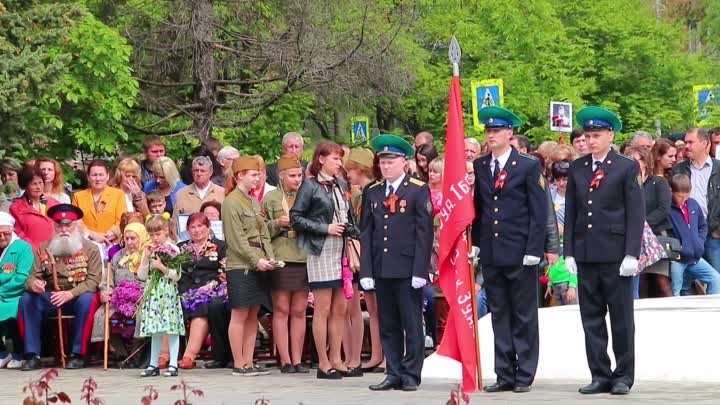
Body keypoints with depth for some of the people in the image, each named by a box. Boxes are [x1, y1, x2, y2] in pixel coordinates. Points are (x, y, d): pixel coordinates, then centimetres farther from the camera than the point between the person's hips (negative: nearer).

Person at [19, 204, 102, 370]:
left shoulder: (91, 249, -1)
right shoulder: (44, 249, 6)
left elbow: (93, 281, -11)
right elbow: (32, 277, 3)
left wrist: (71, 293, -28)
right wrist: (33, 284, -24)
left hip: (78, 297, -3)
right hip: (50, 299, 3)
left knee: (87, 299, -35)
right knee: (26, 299, -22)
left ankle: (78, 354, -26)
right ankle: (32, 355, -20)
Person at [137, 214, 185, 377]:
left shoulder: (173, 250, -4)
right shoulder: (148, 251, 9)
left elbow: (176, 275, -8)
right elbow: (142, 276, 5)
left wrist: (162, 267, -17)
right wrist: (146, 258, -6)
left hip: (168, 293, -4)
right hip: (152, 294, 4)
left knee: (171, 329, -5)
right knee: (155, 331, 9)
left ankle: (173, 365, -1)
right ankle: (154, 365, 13)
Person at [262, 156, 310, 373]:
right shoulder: (271, 198, 6)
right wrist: (278, 223, -12)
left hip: (304, 259, 3)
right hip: (280, 259, -3)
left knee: (299, 311, 4)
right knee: (281, 311, -2)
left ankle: (297, 359, 8)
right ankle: (285, 360, 1)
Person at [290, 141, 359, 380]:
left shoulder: (341, 185, 14)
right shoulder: (310, 186, -5)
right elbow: (295, 217, -8)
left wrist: (350, 229, 2)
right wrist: (326, 229, -14)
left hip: (342, 252, 6)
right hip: (321, 253, -6)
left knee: (340, 309, 7)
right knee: (323, 309, -3)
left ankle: (336, 360, 13)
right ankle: (323, 363, 2)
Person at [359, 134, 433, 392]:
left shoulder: (418, 190, -1)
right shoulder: (373, 193, 12)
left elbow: (424, 233, -5)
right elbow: (366, 233, 10)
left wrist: (419, 271, -12)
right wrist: (366, 271, 2)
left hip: (408, 270, -4)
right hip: (381, 270, 4)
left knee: (412, 325, -1)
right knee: (388, 326, 7)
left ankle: (411, 375, 5)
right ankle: (393, 374, 13)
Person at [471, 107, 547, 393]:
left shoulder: (529, 166, -2)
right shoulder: (479, 167, 10)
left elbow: (539, 211, -5)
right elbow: (478, 208, 15)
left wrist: (533, 250, -11)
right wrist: (476, 243, 6)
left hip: (520, 253, -4)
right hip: (490, 253, 4)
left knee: (524, 317, 2)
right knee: (499, 316, 8)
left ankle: (524, 375, 8)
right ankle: (505, 375, 12)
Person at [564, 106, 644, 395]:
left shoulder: (627, 168, -1)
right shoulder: (576, 169, 11)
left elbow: (636, 214, -4)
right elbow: (570, 213, 12)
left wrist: (631, 254, -10)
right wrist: (569, 252, 6)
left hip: (615, 255, -4)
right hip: (585, 256, 4)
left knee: (621, 318, 2)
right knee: (591, 319, 6)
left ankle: (624, 376, 9)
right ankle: (600, 375, 12)